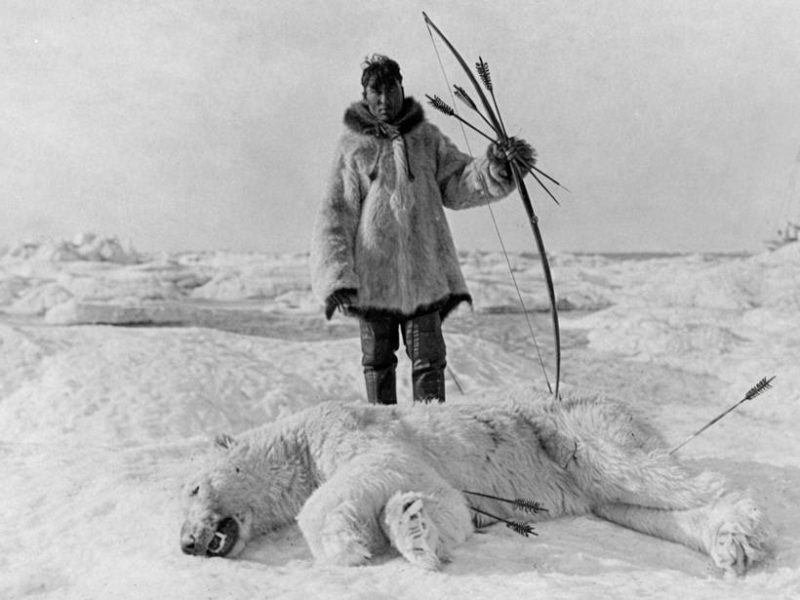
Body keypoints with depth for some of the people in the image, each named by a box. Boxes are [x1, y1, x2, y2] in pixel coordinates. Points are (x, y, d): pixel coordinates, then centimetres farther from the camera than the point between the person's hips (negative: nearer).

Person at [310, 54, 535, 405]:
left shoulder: (426, 138, 9)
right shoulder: (353, 148, 3)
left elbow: (457, 185, 6)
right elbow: (334, 216, 0)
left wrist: (493, 167, -14)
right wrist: (335, 277, -10)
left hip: (424, 272, 1)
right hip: (371, 273, -1)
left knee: (428, 359, 0)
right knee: (377, 360, 8)